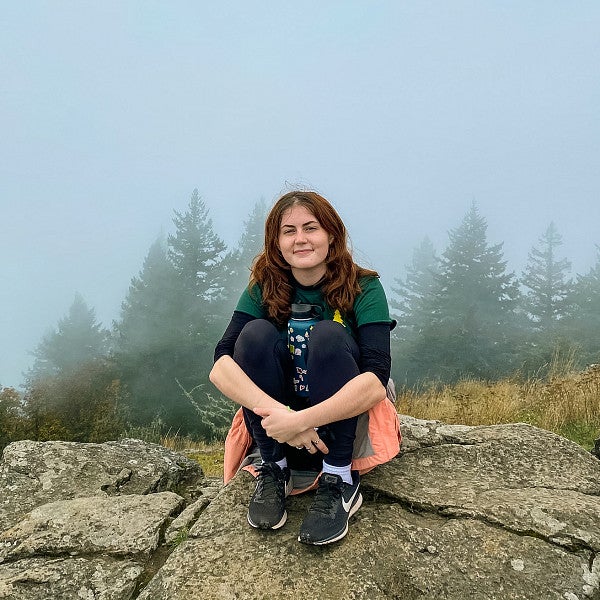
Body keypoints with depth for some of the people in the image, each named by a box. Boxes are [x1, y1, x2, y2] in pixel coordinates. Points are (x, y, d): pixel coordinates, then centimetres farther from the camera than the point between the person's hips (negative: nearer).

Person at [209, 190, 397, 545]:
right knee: (257, 334, -23)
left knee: (328, 334, -28)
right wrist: (276, 414, -38)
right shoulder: (264, 289, -8)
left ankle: (341, 480, -19)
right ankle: (275, 470, -11)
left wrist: (302, 421, -38)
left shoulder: (364, 288, -14)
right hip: (280, 415, 2)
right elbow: (220, 368, -22)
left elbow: (376, 383, -28)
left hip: (345, 417, -2)